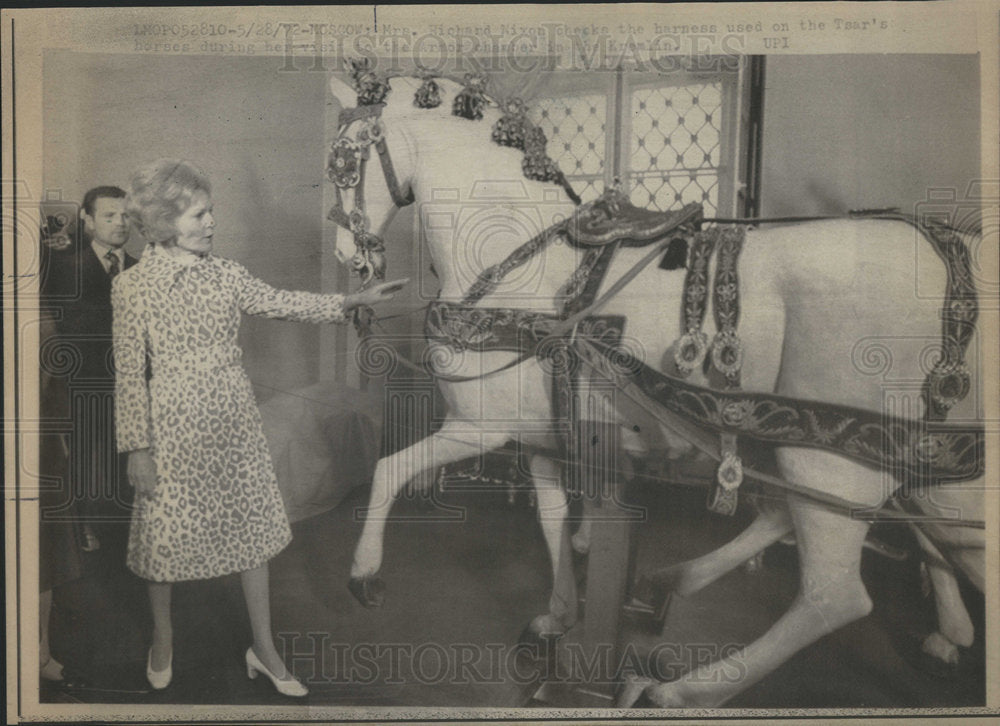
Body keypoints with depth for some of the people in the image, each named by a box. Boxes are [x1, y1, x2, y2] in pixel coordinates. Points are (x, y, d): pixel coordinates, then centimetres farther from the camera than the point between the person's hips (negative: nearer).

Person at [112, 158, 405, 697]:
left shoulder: (225, 275, 2)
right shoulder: (132, 287, -10)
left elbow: (283, 304, 7)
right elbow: (129, 374, -8)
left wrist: (353, 301, 0)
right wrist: (136, 447, -8)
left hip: (235, 422, 4)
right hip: (175, 429, -4)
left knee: (253, 527, 9)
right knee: (165, 532, 11)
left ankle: (263, 646, 26)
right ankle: (162, 638, 39)